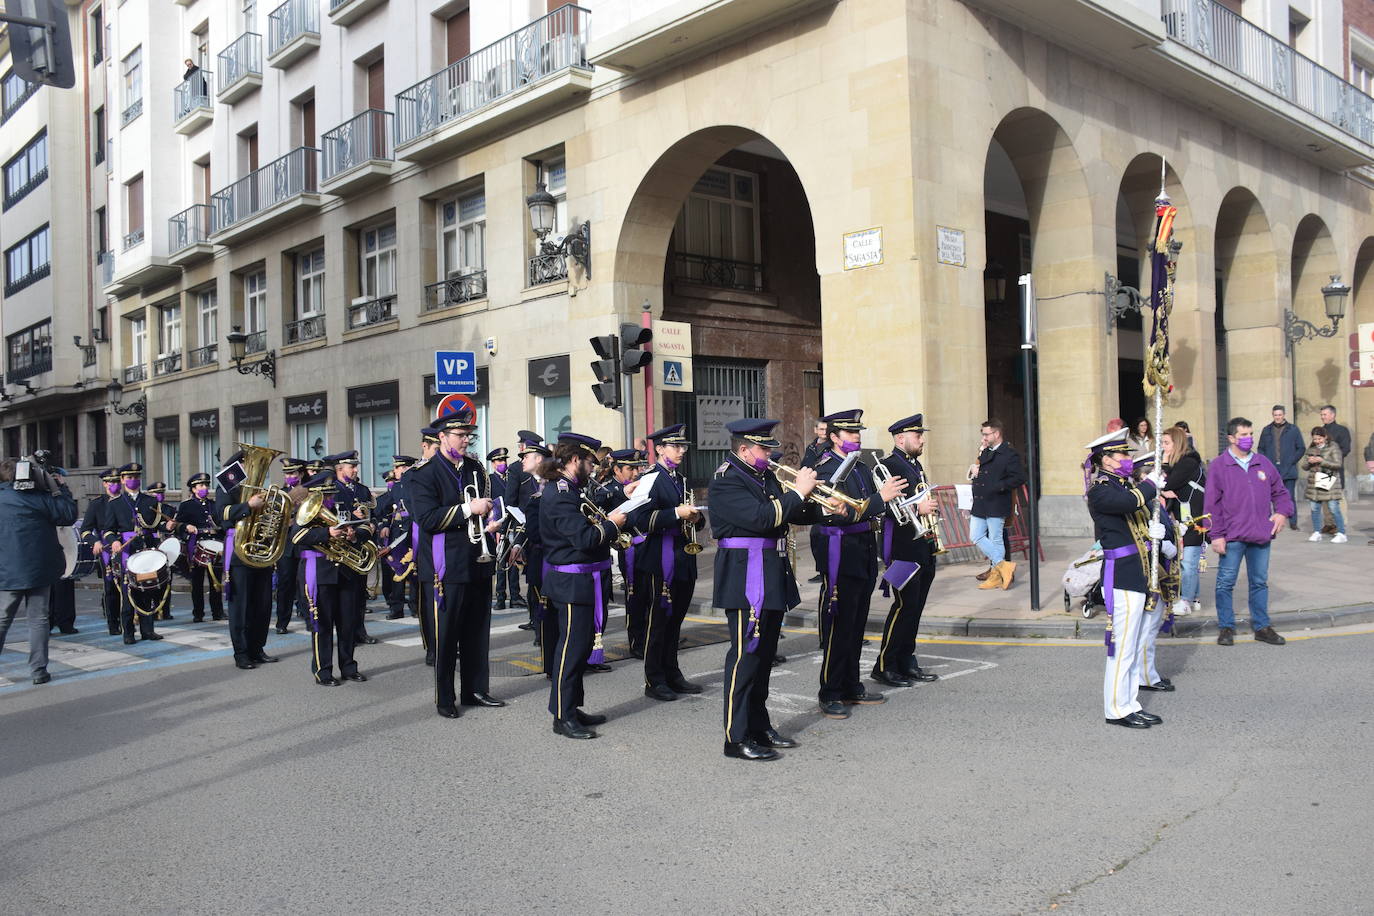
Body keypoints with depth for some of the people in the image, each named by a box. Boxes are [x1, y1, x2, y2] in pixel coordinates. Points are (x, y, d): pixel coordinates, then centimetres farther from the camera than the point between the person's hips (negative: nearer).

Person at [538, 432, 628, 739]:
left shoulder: (572, 490, 14)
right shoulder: (559, 494, -19)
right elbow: (584, 538, -26)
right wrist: (612, 524, -12)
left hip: (585, 581, 11)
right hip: (573, 583, -11)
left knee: (582, 645, 16)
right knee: (571, 647, -4)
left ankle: (572, 708, 25)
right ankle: (562, 717, 4)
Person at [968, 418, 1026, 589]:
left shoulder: (1009, 454, -10)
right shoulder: (984, 452, 16)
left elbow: (1019, 478, -18)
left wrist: (997, 487, -21)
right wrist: (974, 471, 7)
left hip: (996, 506, -8)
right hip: (979, 504, 8)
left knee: (996, 540, 0)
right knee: (976, 536, 5)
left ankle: (996, 576, 10)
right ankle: (1002, 564, 9)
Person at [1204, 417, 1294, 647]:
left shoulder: (1263, 463, 9)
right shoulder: (1218, 466, -4)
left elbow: (1280, 491, 19)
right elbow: (1212, 504, -6)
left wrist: (1282, 511, -1)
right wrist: (1216, 535, -10)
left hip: (1261, 535, 4)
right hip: (1232, 537, -4)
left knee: (1260, 582, 12)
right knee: (1225, 583, 0)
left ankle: (1261, 626, 22)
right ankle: (1226, 627, 12)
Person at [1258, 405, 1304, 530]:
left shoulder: (1293, 430, 5)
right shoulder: (1266, 430, 11)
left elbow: (1301, 448, 5)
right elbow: (1261, 449, 15)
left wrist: (1291, 461, -5)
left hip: (1288, 470, -2)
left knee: (1290, 497, -2)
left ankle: (1293, 522, 4)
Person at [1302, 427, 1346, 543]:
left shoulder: (1333, 447, -2)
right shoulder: (1311, 449, 11)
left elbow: (1337, 464, -10)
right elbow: (1304, 467, 12)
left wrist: (1322, 461, -20)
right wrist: (1309, 462, -10)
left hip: (1329, 482, -5)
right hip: (1314, 483, 5)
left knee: (1334, 509, -6)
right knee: (1315, 508, 6)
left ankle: (1341, 534, 0)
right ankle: (1317, 533, 16)